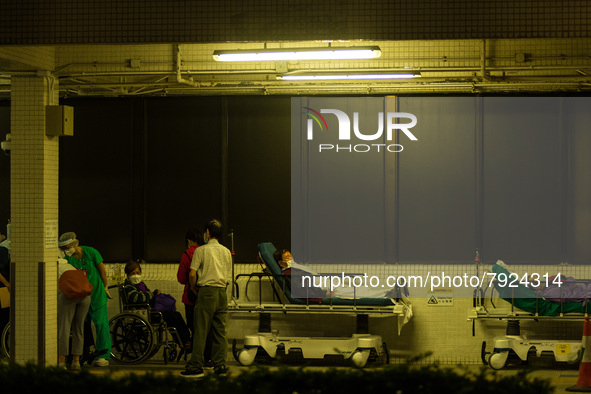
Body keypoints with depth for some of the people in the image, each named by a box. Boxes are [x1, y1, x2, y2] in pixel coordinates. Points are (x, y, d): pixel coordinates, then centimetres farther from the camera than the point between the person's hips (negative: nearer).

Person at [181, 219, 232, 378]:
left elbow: (192, 274, -8)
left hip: (206, 291, -5)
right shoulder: (226, 252, 12)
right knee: (220, 331, 6)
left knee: (200, 331, -4)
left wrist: (194, 289, 7)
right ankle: (220, 366, 4)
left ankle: (196, 366, -4)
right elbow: (228, 278, 12)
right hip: (222, 293, 5)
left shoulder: (201, 250, -3)